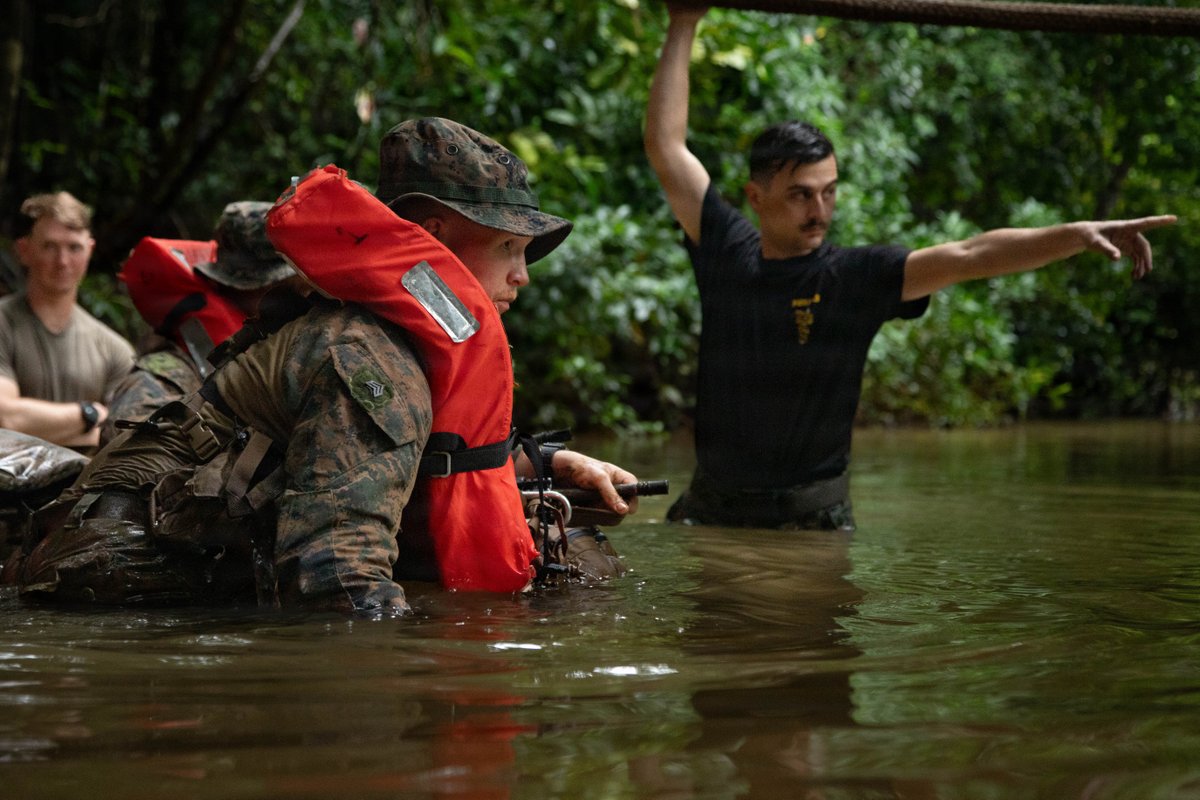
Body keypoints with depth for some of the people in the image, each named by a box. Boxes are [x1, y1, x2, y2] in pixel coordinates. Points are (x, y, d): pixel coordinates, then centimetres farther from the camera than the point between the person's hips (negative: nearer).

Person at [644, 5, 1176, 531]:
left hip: (812, 511, -2)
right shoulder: (727, 251, -1)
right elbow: (665, 145, 3)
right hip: (712, 505, 2)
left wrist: (1077, 234, -29)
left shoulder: (858, 276, -6)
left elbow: (964, 257, -17)